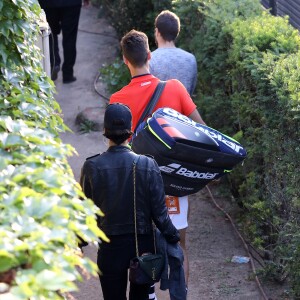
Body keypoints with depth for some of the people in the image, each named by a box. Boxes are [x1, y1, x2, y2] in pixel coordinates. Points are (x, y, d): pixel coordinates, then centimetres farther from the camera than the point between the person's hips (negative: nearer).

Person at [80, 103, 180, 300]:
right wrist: (173, 238, 6)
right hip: (143, 245, 1)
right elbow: (159, 211, -8)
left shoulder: (92, 167, -13)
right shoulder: (148, 165, -14)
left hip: (110, 247, 0)